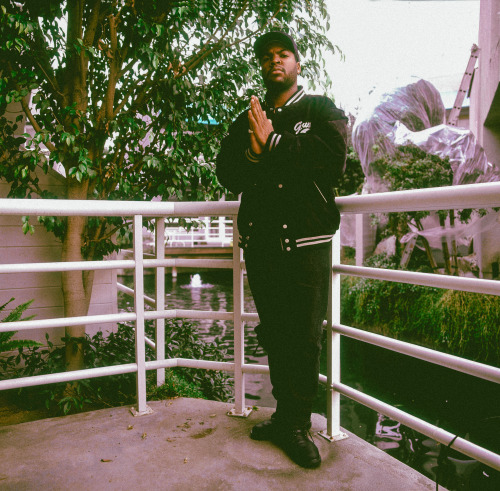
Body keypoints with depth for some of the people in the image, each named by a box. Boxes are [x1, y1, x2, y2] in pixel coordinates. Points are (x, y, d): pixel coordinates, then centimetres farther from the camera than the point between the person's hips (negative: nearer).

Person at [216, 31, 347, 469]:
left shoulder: (322, 110, 10)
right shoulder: (246, 121, 19)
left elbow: (333, 159, -10)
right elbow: (226, 174, 8)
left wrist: (272, 144, -10)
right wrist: (253, 153, -12)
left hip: (307, 241, -3)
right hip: (260, 243, 4)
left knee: (305, 338, -1)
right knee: (274, 335, 10)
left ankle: (297, 426, 14)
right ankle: (286, 417, 25)